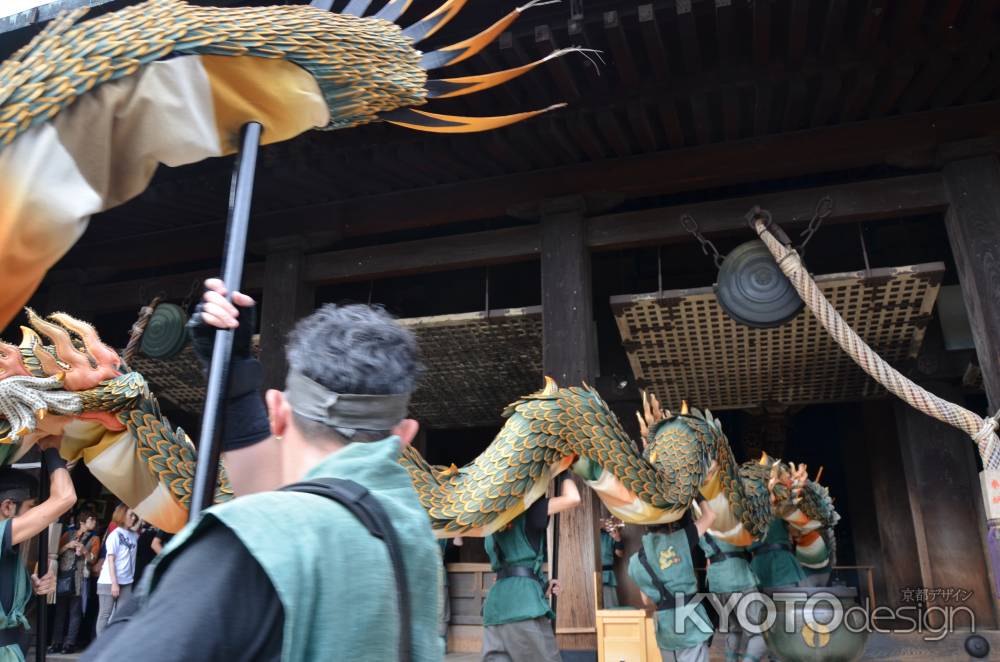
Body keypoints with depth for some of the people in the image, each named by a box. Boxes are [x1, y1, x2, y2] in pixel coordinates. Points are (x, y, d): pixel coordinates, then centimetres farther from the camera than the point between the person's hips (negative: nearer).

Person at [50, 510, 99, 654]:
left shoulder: (94, 538, 9)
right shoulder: (68, 534, 12)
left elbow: (92, 559, 2)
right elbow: (57, 552, 9)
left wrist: (84, 550, -15)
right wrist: (67, 546, -7)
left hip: (80, 577, -1)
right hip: (64, 575, 1)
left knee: (75, 611, -1)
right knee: (60, 609, 0)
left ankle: (70, 643, 2)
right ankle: (57, 642, 6)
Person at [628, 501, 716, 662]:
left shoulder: (636, 561, 6)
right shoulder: (678, 540, -8)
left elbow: (647, 600, 13)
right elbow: (710, 516, -1)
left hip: (664, 632, 5)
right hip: (690, 626, -5)